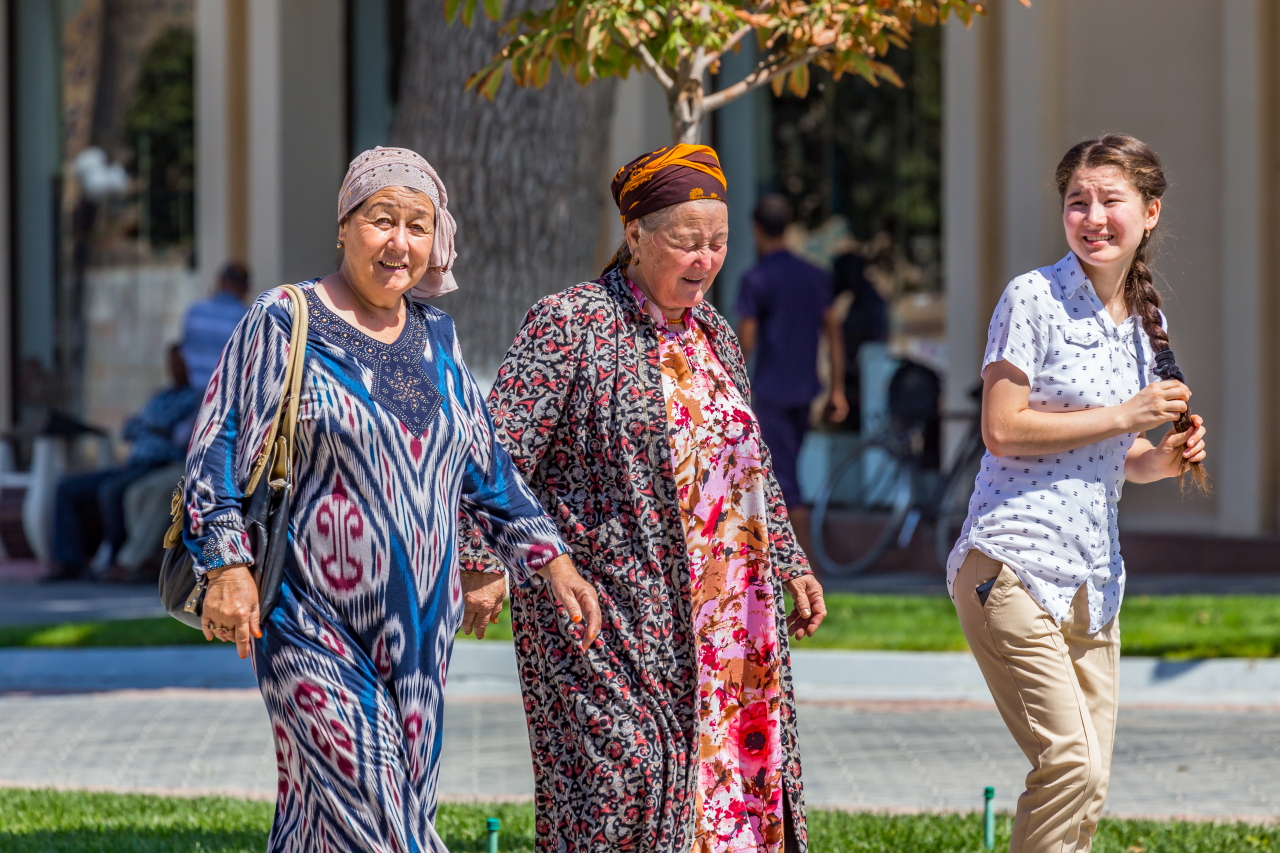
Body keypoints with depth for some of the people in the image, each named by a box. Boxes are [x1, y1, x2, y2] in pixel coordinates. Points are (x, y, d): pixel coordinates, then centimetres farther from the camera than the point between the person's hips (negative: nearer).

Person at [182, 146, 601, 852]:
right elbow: (218, 452, -7)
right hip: (314, 626, -5)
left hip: (419, 628, 6)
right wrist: (228, 566, -18)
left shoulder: (435, 339, 14)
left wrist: (552, 563, 12)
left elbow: (487, 470, 20)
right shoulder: (284, 325, -4)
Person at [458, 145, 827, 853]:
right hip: (603, 608, -7)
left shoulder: (714, 336, 15)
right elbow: (499, 452, -13)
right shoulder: (569, 325, -8)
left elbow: (751, 467, 26)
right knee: (622, 771, -13)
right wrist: (484, 562, -21)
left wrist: (789, 562, 23)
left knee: (736, 773, 5)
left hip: (722, 621, 7)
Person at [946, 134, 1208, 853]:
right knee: (1071, 765, -17)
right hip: (1013, 564, -7)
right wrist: (1126, 417, -13)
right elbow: (1002, 430, -13)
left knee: (1090, 787, 6)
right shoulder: (1034, 299, -7)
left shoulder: (1146, 321, 14)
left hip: (1094, 575, 7)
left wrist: (1163, 458, 1)